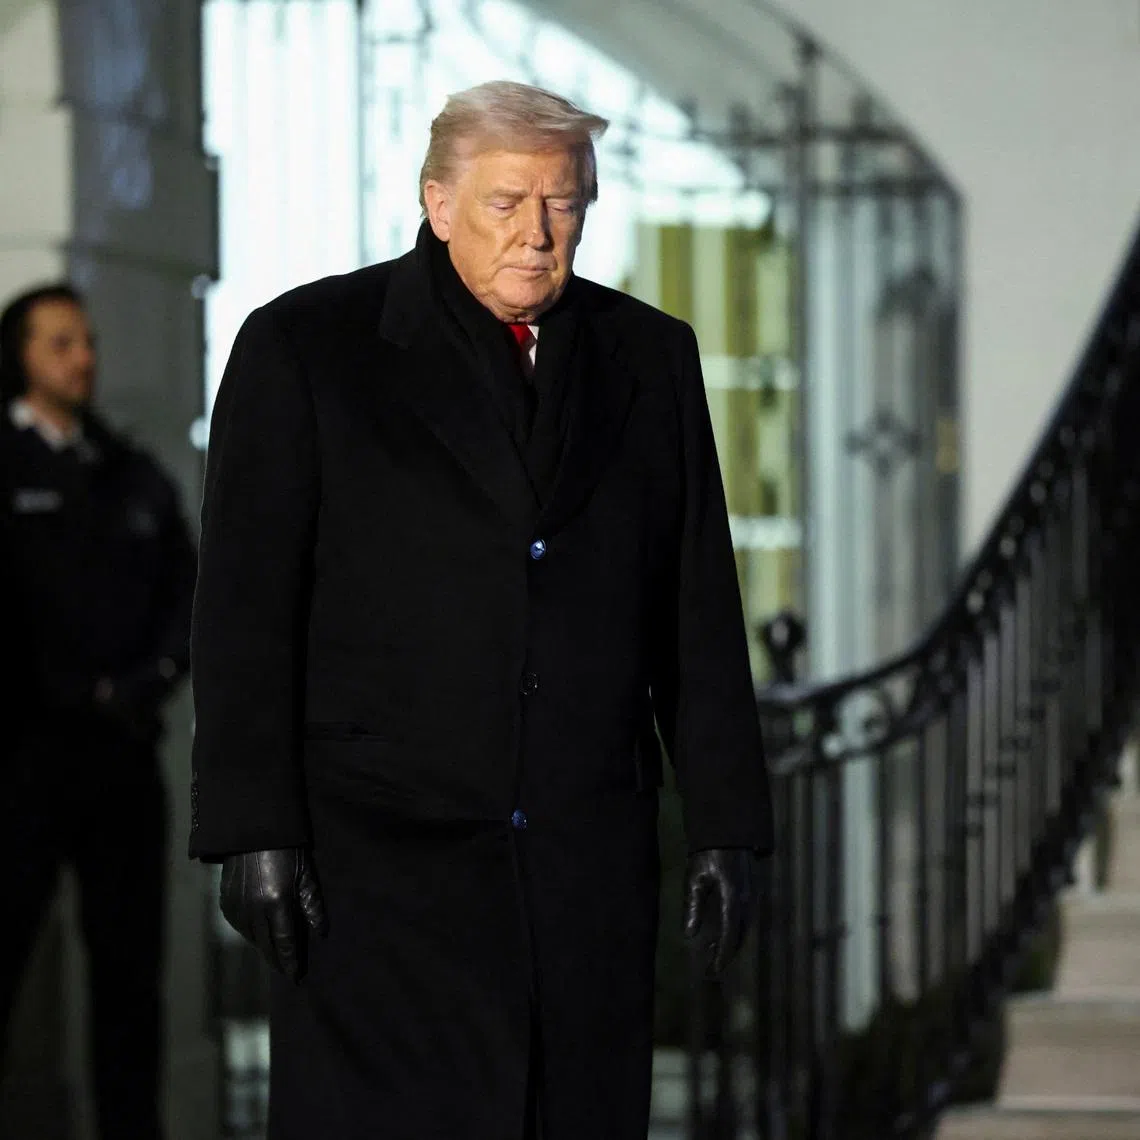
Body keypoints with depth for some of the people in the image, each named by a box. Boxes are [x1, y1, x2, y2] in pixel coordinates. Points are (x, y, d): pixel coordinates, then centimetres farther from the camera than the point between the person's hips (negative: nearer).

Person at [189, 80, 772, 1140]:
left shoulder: (649, 357, 11)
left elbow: (702, 616, 12)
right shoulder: (306, 347, 1)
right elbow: (244, 609, -2)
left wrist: (725, 826, 7)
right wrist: (255, 834, -8)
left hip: (588, 865, 3)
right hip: (381, 855, -3)